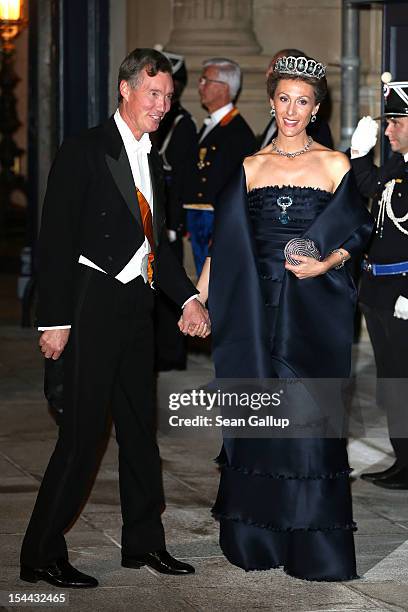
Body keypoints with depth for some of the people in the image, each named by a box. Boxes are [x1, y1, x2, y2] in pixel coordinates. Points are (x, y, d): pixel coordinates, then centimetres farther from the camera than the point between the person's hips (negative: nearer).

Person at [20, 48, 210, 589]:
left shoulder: (152, 161, 15)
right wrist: (55, 319, -15)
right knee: (83, 432, -8)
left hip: (137, 305, 8)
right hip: (94, 304, -8)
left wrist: (187, 297, 13)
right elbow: (56, 239, -11)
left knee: (141, 427, 14)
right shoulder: (85, 151, -8)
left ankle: (144, 543, 25)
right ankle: (41, 555, 0)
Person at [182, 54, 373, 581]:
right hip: (258, 306, 2)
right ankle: (257, 536, 16)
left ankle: (315, 548, 5)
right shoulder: (251, 167, 8)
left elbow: (355, 232, 3)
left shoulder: (334, 166, 2)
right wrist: (197, 301, 2)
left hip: (314, 308, -2)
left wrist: (326, 263, -15)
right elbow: (223, 244, 7)